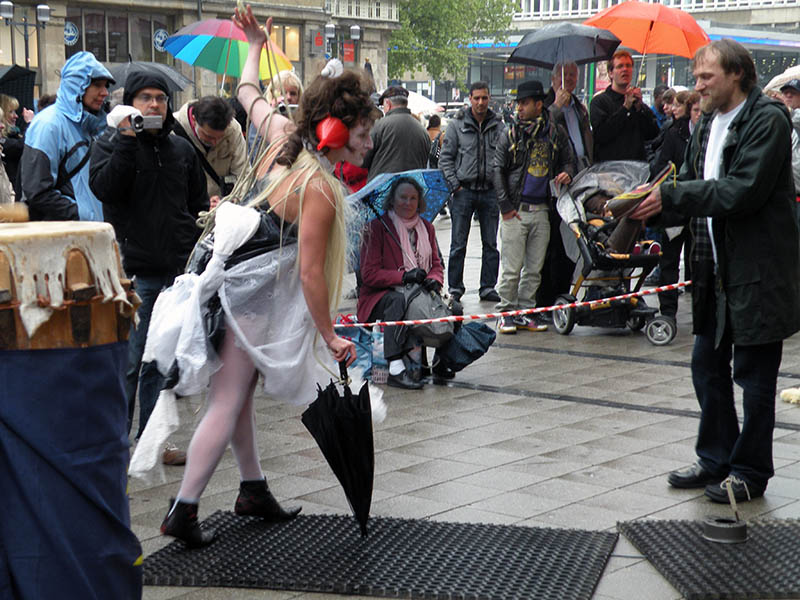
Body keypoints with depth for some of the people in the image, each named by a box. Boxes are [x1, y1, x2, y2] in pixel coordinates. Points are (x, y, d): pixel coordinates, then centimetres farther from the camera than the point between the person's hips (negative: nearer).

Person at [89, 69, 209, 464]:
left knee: (160, 361, 11)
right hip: (132, 271, -5)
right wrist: (127, 140, -18)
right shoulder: (110, 143, 1)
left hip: (176, 271, 5)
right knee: (127, 361, -4)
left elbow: (198, 203, 22)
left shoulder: (181, 149, 14)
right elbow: (104, 187, -17)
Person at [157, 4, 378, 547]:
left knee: (239, 393, 17)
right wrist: (330, 336, -11)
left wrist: (256, 45, 36)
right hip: (250, 297, -9)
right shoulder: (319, 189, -21)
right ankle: (184, 511, -3)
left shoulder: (285, 138, 2)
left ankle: (254, 489, 29)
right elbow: (309, 272, -20)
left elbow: (249, 94, 20)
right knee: (227, 404, -5)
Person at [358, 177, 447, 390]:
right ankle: (396, 368, -45)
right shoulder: (377, 227, -3)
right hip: (378, 298, -4)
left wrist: (434, 280, -10)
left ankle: (443, 358, -8)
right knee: (399, 300, -40)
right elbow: (369, 274, -9)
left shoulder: (426, 228, 16)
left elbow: (437, 265, 16)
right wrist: (404, 276, -23)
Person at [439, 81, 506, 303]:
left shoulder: (499, 127, 7)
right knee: (458, 244, 1)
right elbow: (445, 157, 1)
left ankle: (488, 287, 14)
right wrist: (455, 184, -6)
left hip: (490, 192, 2)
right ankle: (455, 288, 8)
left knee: (491, 243, 6)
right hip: (464, 191, -2)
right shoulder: (457, 125, 1)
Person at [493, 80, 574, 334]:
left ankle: (526, 311, 16)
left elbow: (568, 160, 19)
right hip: (515, 210, -3)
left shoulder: (556, 133, 6)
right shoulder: (511, 136, 1)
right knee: (512, 267, -4)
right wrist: (505, 205, -6)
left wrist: (566, 173, -5)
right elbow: (498, 170, 1)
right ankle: (506, 312, 5)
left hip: (541, 210, 3)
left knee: (534, 267, 8)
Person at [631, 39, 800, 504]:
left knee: (753, 372, 2)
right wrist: (649, 206, -5)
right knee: (708, 365, 14)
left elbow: (742, 192, -23)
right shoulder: (709, 124, 13)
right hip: (716, 269, 8)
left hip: (757, 271, -8)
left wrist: (668, 196, -21)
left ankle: (751, 472, 15)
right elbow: (692, 185, 14)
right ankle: (717, 460, 27)